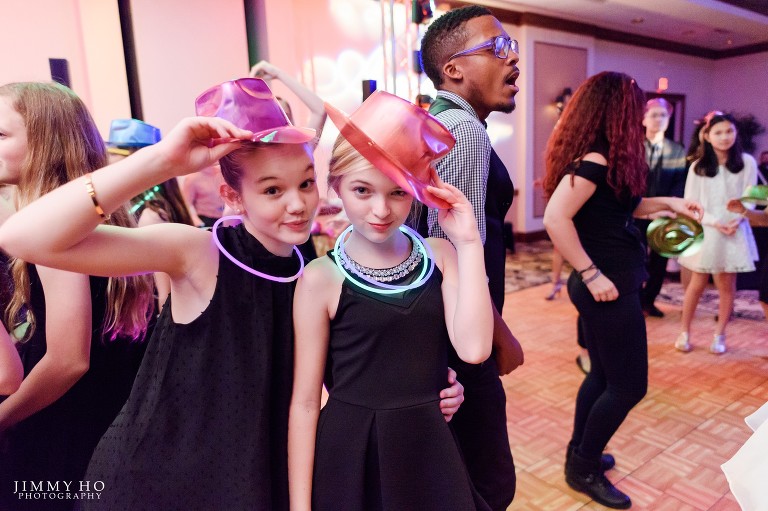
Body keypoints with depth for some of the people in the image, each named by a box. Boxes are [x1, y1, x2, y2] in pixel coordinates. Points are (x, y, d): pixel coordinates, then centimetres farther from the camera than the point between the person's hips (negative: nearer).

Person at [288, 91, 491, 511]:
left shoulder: (439, 255, -3)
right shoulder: (321, 278, -12)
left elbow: (473, 348, -15)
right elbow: (305, 401, -8)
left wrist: (467, 241, -17)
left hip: (431, 447, 4)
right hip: (352, 454, -3)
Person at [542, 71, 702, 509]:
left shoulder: (602, 158, 10)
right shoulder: (596, 159, -19)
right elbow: (555, 218, -29)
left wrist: (667, 203, 16)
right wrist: (592, 275, -25)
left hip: (612, 284, 10)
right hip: (609, 287, -10)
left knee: (604, 375, 20)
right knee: (629, 385, 3)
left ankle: (580, 453, 35)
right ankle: (584, 469, 19)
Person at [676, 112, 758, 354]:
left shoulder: (747, 162, 1)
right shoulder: (697, 167, -1)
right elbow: (690, 203, -1)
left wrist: (737, 218, -17)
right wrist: (714, 222, -14)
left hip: (734, 234, 1)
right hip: (705, 232, -1)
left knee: (727, 285, 6)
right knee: (697, 284, 4)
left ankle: (719, 335, 20)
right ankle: (684, 333, 16)